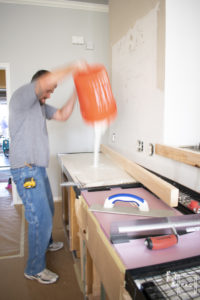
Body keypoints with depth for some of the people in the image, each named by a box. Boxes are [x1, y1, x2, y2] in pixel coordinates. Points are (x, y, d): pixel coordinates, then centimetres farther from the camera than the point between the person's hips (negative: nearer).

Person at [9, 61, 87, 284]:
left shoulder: (40, 105, 17)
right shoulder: (21, 96, -11)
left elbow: (62, 115, 14)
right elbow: (47, 80, -28)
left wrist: (76, 93, 5)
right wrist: (73, 68, -18)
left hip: (38, 168, 10)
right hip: (26, 170, -10)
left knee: (47, 210, 23)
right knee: (40, 218, -5)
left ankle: (46, 242, 47)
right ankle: (34, 269, 14)